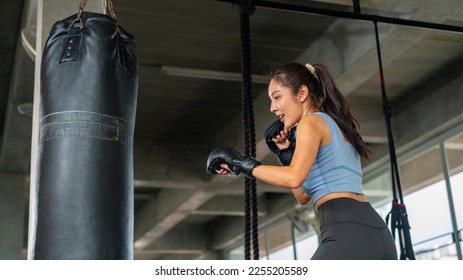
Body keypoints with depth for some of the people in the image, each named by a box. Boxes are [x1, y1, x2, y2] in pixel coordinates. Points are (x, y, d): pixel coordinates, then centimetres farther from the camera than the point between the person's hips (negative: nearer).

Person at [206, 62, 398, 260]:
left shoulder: (312, 121, 0)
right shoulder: (338, 127, 27)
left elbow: (294, 178, -18)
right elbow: (304, 196, 28)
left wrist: (243, 164, -8)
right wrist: (286, 153, 21)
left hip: (348, 234, -10)